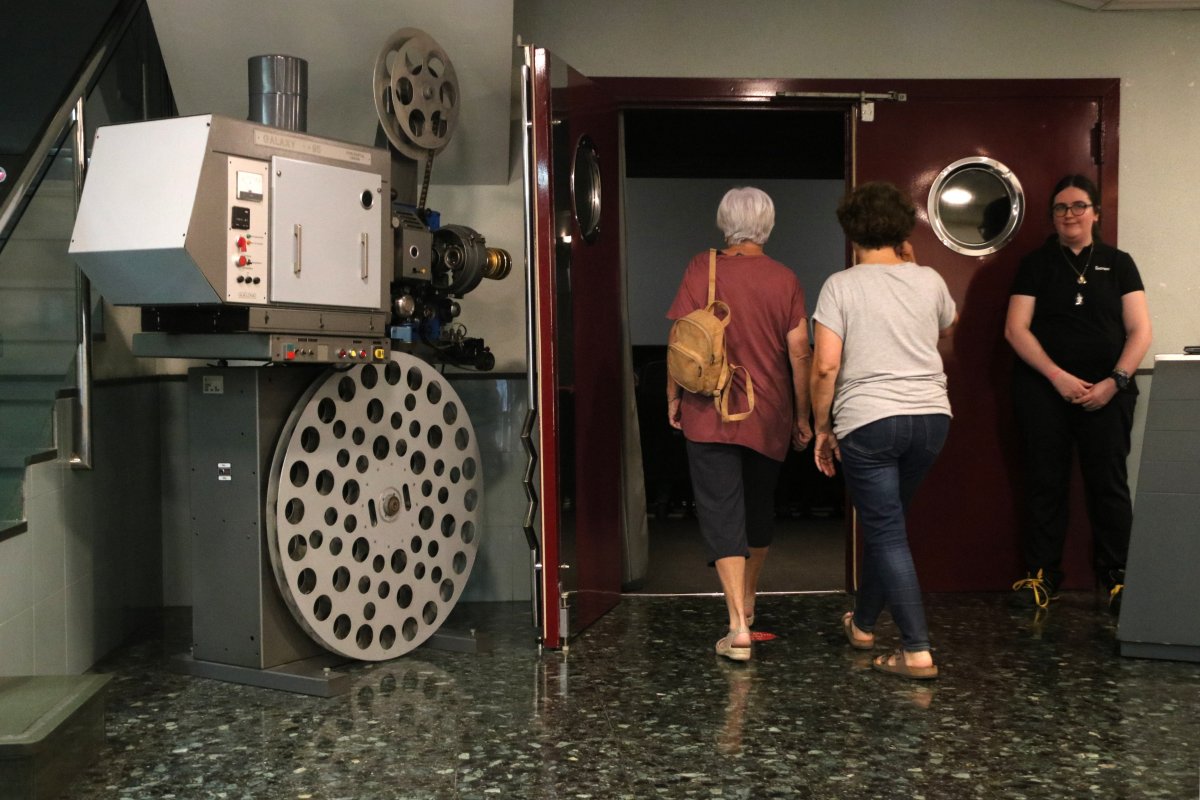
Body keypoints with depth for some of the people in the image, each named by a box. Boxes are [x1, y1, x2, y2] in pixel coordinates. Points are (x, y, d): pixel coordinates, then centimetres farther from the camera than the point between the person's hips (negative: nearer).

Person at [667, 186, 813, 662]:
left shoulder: (702, 269, -5)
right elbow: (799, 354, -2)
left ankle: (739, 626, -12)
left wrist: (673, 397, 6)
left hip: (710, 414, -2)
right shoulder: (785, 280, -1)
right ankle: (747, 598, 39)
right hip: (769, 417, 3)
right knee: (759, 508, 21)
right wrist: (803, 416, 8)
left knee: (722, 513, -2)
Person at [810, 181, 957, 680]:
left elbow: (825, 366, -13)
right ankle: (863, 623, 37)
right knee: (885, 521, 21)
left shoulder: (841, 286, -6)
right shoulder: (929, 281, 6)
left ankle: (918, 651, -4)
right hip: (931, 416, 5)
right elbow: (949, 325, 29)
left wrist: (821, 428, -1)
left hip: (867, 420, -5)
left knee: (886, 531, 1)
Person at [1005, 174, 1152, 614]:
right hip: (1043, 388, 0)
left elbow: (1140, 331, 4)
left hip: (1106, 391, 0)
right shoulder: (1036, 264, 7)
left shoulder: (1118, 264, 9)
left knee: (1109, 482, -1)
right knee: (1045, 481, 3)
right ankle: (1042, 575, 11)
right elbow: (1016, 329, -1)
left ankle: (1118, 577, 9)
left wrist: (1115, 381, -11)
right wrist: (1058, 375, -12)